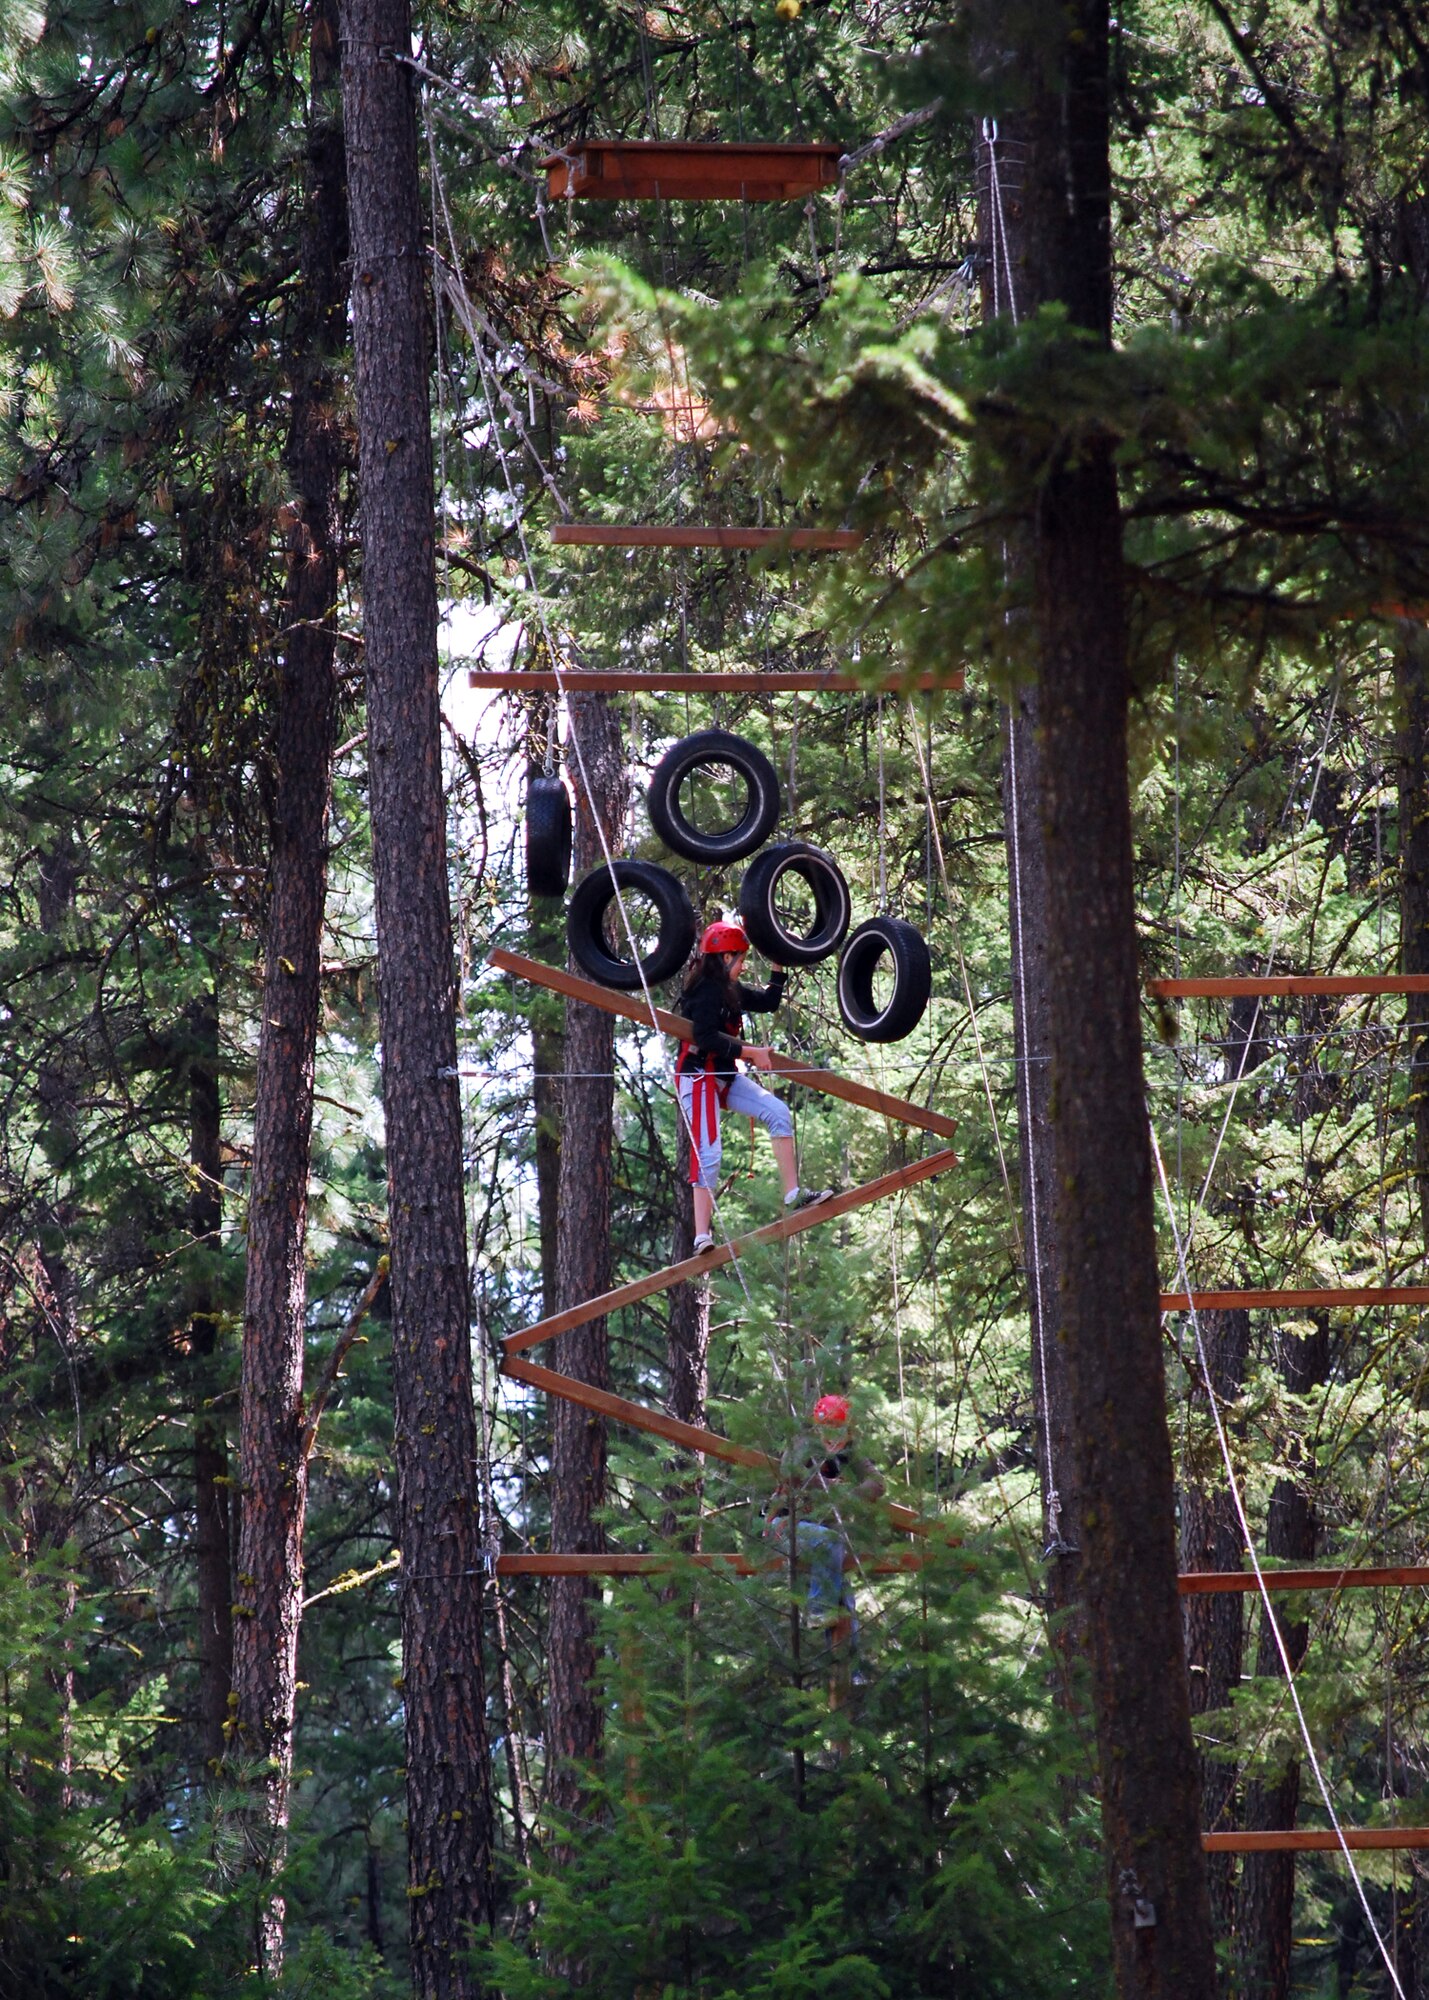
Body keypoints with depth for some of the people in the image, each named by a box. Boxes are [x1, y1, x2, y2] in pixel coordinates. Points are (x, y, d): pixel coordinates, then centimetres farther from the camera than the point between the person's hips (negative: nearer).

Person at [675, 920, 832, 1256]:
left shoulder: (729, 990, 13)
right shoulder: (705, 990, -16)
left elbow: (768, 1002, 24)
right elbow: (706, 1038, -27)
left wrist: (778, 968, 17)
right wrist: (750, 1052, -22)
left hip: (725, 1076, 9)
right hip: (698, 1077, -9)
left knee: (778, 1112, -2)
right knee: (707, 1153, -14)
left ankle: (793, 1193, 0)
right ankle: (702, 1236, -13)